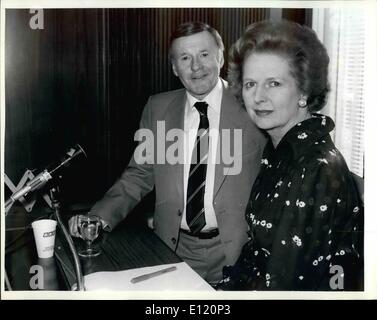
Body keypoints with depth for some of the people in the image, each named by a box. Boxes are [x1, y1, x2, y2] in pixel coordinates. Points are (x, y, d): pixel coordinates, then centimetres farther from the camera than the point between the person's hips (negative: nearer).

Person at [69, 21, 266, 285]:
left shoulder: (250, 107, -5)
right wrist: (100, 216, -7)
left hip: (234, 250, -1)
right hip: (173, 246, 2)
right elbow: (140, 174, 7)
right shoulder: (157, 109, 3)